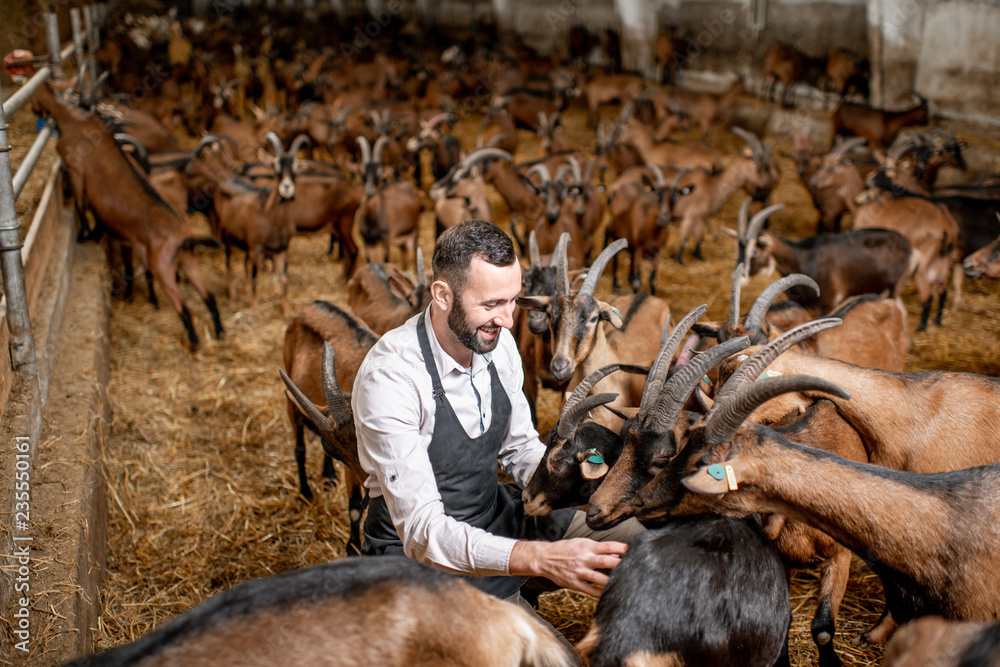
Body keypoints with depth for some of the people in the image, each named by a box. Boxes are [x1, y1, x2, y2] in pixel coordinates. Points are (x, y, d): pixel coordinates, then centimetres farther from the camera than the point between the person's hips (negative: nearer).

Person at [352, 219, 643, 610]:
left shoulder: (498, 343, -5)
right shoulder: (389, 377, -28)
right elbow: (421, 529, -32)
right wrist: (542, 559, -42)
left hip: (498, 518, 7)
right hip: (417, 548, -7)